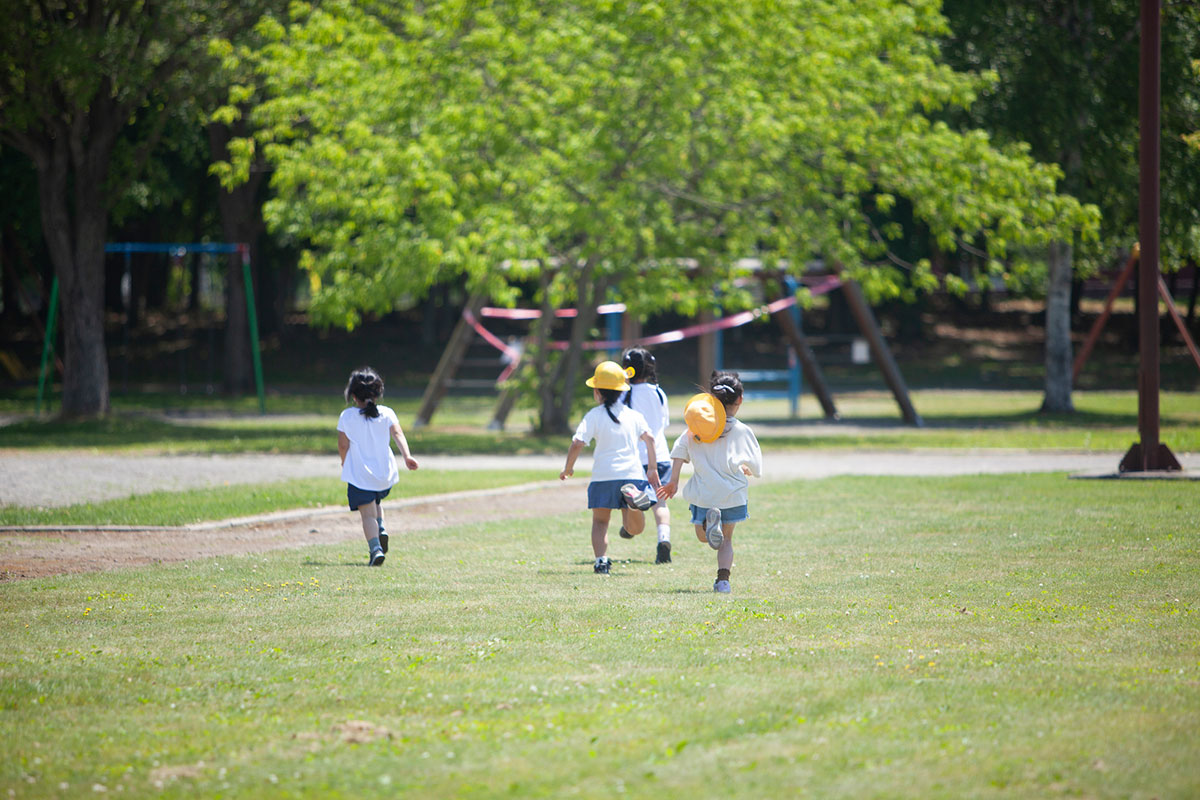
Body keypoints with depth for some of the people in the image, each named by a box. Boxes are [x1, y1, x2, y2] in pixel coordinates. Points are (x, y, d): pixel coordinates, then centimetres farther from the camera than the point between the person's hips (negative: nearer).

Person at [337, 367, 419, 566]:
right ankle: (381, 529, 5)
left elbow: (343, 445, 1)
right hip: (385, 475, 3)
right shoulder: (386, 413, 2)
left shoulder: (347, 417, -2)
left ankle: (375, 548, -25)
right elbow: (397, 434, -11)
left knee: (367, 514, -5)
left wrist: (344, 462, 20)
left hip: (359, 474, -3)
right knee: (375, 502, 30)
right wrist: (407, 456, -21)